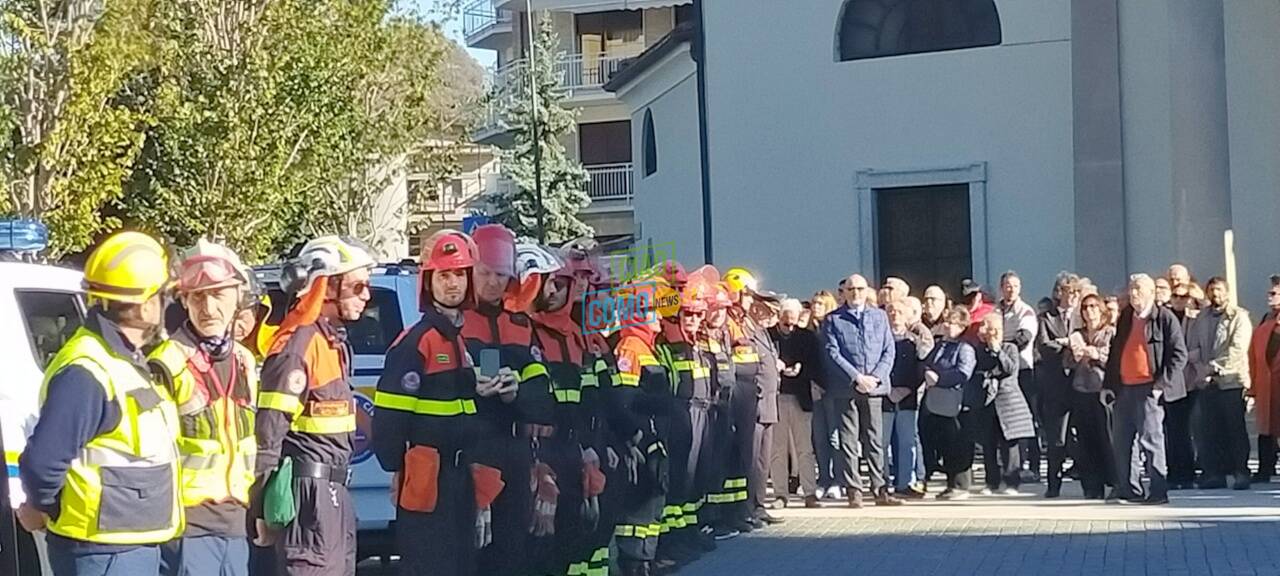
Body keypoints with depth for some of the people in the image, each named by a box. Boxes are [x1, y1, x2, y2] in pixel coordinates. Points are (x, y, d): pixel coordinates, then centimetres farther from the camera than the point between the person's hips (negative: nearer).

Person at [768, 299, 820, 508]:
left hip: (800, 397, 1)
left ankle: (810, 493, 2)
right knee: (777, 448, 3)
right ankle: (780, 493, 8)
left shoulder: (807, 337, 7)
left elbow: (816, 367, 4)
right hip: (775, 397, -1)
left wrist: (801, 370, -13)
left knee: (805, 448, 0)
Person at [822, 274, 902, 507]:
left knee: (875, 440, 4)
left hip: (875, 386, 2)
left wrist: (875, 377, -6)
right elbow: (833, 354, -4)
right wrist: (857, 378, -13)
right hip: (846, 389, -2)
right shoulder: (833, 320, 4)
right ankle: (854, 491, 2)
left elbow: (888, 350, 9)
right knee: (849, 440, -1)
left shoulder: (879, 316, 14)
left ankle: (880, 490, 5)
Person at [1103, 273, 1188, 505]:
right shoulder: (1125, 317, 14)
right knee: (1121, 440, 8)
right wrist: (1108, 385, 13)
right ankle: (1129, 489, 18)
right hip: (1125, 388, 7)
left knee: (1149, 439, -7)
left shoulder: (1165, 318, -5)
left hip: (1148, 388, -7)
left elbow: (1179, 354, -7)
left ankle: (1159, 491, 0)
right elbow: (1115, 351, 19)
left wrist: (1162, 383, -14)